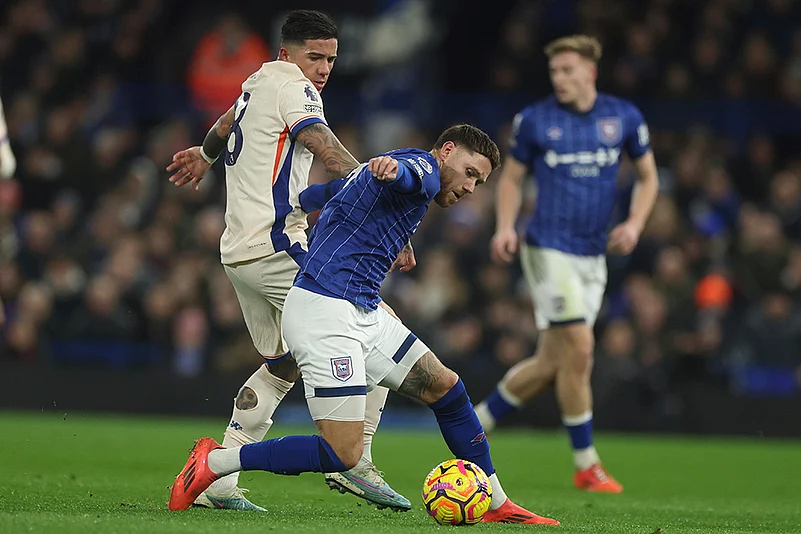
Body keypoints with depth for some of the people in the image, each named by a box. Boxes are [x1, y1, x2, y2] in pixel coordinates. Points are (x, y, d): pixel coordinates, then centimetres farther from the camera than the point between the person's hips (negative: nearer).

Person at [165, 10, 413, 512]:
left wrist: (204, 154, 63)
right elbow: (329, 153, -23)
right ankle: (353, 462, -10)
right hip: (276, 245, -10)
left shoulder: (257, 84, 20)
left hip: (239, 253, 10)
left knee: (282, 364, 21)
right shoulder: (291, 86, -8)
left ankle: (217, 481, 15)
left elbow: (228, 123, 42)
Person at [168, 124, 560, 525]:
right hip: (325, 313, -11)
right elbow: (408, 173, -35)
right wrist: (391, 166, -57)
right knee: (342, 455, -15)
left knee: (445, 386, 14)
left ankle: (497, 506, 25)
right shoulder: (424, 169, -6)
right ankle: (215, 462, -5)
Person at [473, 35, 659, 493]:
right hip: (548, 247, -4)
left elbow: (648, 177, 14)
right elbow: (512, 178, 9)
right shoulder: (534, 120, -2)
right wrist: (505, 227, -6)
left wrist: (635, 224, -2)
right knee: (578, 350, -13)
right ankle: (586, 464, -2)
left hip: (593, 256, 4)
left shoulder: (624, 117, 5)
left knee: (552, 363, 6)